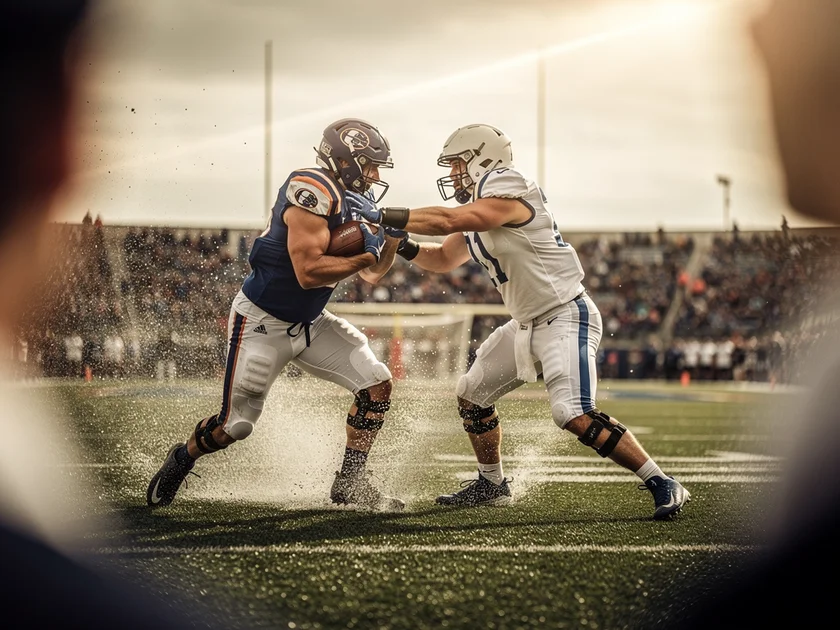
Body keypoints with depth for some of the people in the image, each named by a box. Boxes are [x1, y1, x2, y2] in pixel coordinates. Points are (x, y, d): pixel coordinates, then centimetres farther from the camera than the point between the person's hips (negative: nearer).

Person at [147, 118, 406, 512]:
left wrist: (392, 241, -5)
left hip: (308, 324, 8)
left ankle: (350, 483, 7)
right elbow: (309, 272, -32)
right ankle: (182, 459, 29)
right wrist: (365, 257, -25)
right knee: (235, 425, -1)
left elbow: (371, 276, 11)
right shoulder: (313, 192, -24)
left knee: (377, 385, -4)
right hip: (262, 323, -8)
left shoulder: (352, 201, 3)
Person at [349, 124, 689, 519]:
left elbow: (446, 221, -29)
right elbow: (443, 259, 22)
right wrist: (403, 245, 3)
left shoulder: (508, 199, -19)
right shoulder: (477, 212, 12)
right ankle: (492, 486, 31)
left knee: (575, 415, -23)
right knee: (472, 395, 15)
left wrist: (382, 216, -24)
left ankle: (663, 485, -16)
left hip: (565, 317, -10)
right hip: (528, 324, 10)